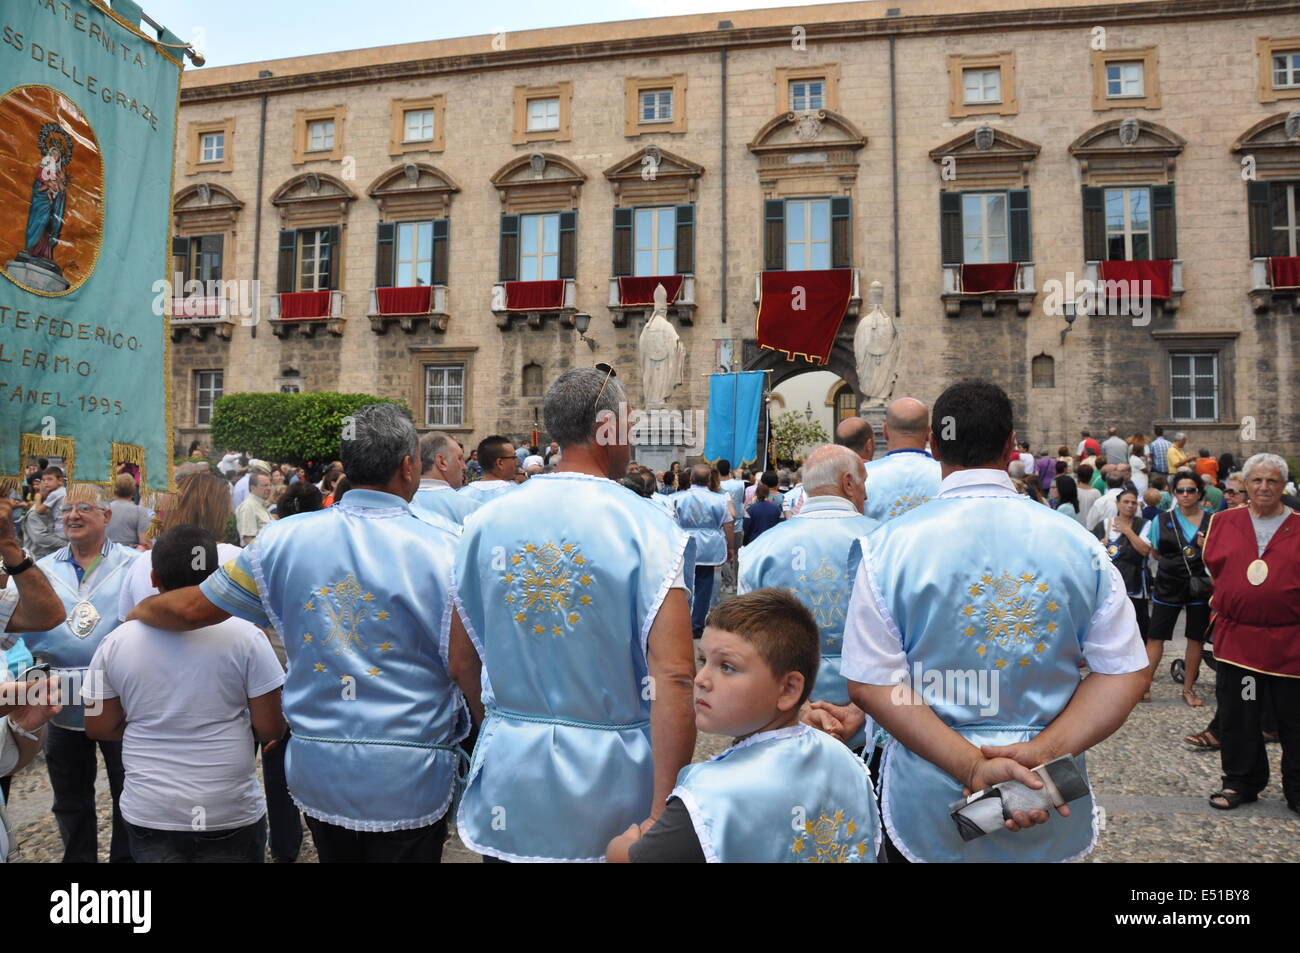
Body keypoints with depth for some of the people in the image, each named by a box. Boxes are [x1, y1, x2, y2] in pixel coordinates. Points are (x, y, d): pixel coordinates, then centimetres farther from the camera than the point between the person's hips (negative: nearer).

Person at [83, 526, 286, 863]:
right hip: (232, 813, -2)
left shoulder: (116, 642, -6)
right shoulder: (244, 636, -14)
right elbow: (270, 729, -11)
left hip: (148, 814, 2)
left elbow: (99, 727, 3)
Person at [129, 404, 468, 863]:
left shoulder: (283, 539, -4)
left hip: (316, 770, 4)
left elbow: (190, 609, 4)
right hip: (408, 781, -3)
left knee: (335, 852, 25)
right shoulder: (445, 548, -15)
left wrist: (136, 613, 24)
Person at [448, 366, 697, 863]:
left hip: (509, 774, 3)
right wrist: (664, 816, -15)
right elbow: (673, 679, -20)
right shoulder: (649, 530, -14)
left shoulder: (485, 523, -3)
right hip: (613, 778, -3)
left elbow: (462, 662, 6)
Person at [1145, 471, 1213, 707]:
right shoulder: (1163, 520, 2)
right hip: (1168, 586, 0)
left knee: (1196, 637, 8)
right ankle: (1145, 683, 6)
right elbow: (1154, 551, 12)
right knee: (1156, 635, -2)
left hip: (1199, 585, 0)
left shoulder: (1212, 521, 1)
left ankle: (1188, 689, 21)